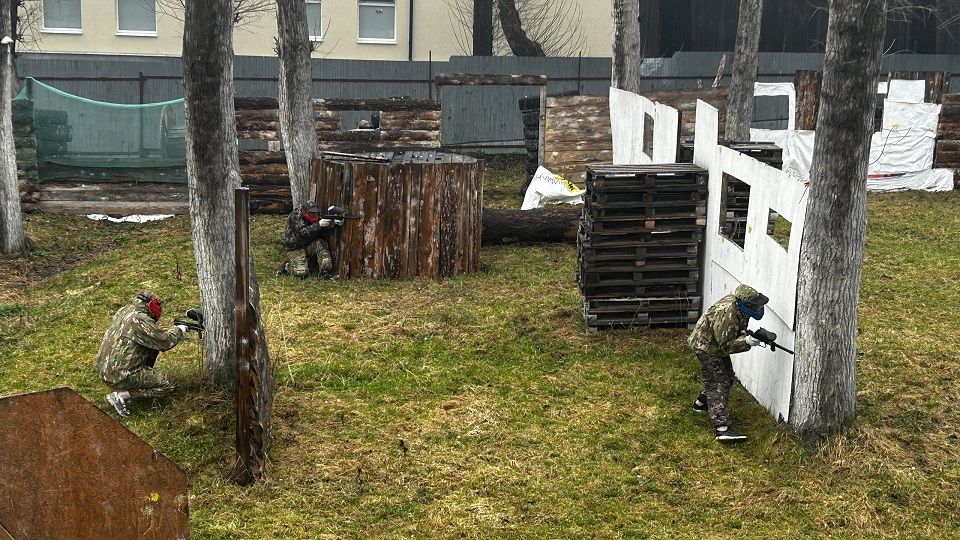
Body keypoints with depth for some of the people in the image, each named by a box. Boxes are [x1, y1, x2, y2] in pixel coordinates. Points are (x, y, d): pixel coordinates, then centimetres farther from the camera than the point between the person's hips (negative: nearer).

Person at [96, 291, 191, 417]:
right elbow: (165, 342, -15)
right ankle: (121, 395, -8)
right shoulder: (140, 320, -20)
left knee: (153, 345, 17)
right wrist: (178, 330, 4)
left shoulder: (123, 311, 8)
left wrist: (172, 330, 14)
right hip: (119, 376, -9)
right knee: (169, 386, -3)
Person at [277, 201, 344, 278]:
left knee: (320, 244, -23)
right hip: (294, 249, -6)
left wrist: (335, 223, -30)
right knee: (301, 273, -20)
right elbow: (303, 232, -32)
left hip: (307, 246, 6)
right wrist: (319, 225, -41)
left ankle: (325, 270, -20)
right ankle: (286, 266, 9)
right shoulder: (296, 216, -20)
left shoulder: (316, 218, -1)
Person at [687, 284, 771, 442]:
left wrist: (745, 335, -18)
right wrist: (746, 341, -39)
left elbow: (739, 328, 4)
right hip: (707, 347, -10)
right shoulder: (727, 316, -36)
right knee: (718, 385, -16)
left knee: (727, 377, 21)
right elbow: (725, 345, -29)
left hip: (718, 344, 10)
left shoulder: (738, 304, -10)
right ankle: (722, 428, -23)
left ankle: (701, 403, 43)